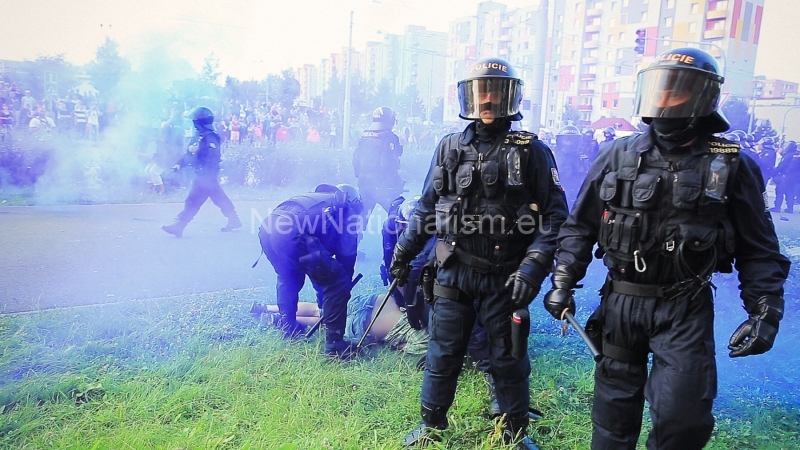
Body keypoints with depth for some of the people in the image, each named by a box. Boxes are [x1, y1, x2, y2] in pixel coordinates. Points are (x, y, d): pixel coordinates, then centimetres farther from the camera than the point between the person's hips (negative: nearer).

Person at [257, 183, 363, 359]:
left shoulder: (316, 199, 41)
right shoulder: (347, 212, 22)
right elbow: (347, 256, 17)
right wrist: (343, 286, 31)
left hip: (267, 228, 8)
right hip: (292, 232, -8)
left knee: (288, 278, 34)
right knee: (338, 282, 3)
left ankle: (288, 328, 41)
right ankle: (334, 342, 4)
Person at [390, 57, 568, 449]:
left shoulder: (532, 152, -2)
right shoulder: (450, 148, 7)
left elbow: (554, 215, -6)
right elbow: (426, 207, 13)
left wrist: (534, 266, -17)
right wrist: (404, 253, 14)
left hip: (505, 278, -2)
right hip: (452, 272, 3)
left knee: (508, 360, 11)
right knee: (442, 355, 13)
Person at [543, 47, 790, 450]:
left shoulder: (732, 166, -2)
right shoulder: (619, 156, 0)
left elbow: (759, 250, 2)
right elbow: (580, 227, 4)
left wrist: (765, 312, -7)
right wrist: (563, 283, -2)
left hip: (685, 311, -1)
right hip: (620, 302, 2)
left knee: (681, 415, -4)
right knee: (614, 406, 14)